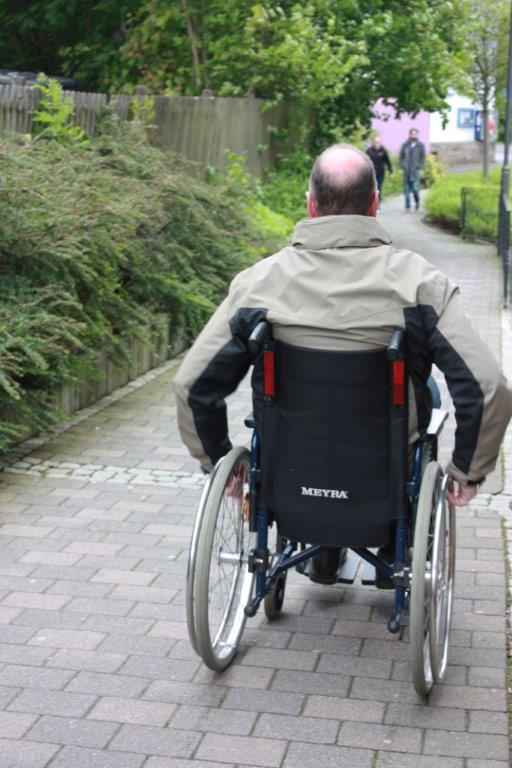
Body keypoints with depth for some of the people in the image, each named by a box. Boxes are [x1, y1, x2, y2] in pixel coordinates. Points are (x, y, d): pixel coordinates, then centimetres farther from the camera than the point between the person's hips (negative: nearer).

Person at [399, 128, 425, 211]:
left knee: (415, 188, -10)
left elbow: (423, 157, 5)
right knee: (407, 190, 2)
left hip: (415, 171, -2)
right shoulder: (405, 145, 7)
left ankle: (417, 201, 18)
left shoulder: (420, 145, 3)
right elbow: (401, 156, 12)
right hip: (406, 171, 2)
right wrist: (403, 165, -1)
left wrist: (419, 166, -6)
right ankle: (407, 206, 9)